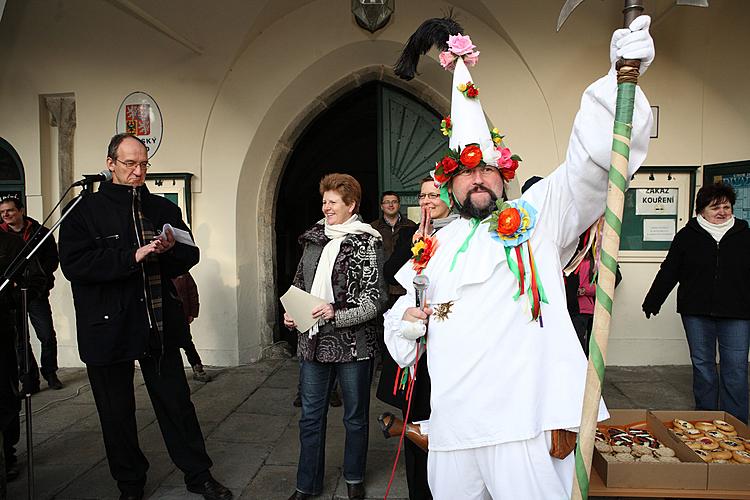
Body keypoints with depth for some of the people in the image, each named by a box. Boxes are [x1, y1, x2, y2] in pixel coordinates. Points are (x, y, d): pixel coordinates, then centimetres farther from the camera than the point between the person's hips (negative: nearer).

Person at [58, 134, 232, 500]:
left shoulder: (164, 209, 9)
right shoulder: (86, 210, -2)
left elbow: (189, 257, 9)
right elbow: (72, 263, -14)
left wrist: (171, 249, -14)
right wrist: (132, 257, -22)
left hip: (160, 325, 2)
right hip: (108, 328, -2)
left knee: (177, 402, 10)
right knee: (117, 411, 11)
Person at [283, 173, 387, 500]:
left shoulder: (367, 243, -7)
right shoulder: (314, 239, 10)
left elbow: (376, 300, -11)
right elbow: (299, 284, 20)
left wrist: (336, 315, -21)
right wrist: (291, 314, 4)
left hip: (353, 344, -5)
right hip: (313, 341, 5)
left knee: (355, 417, 13)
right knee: (310, 417, 13)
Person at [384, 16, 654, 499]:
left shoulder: (536, 215, 4)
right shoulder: (436, 246, 16)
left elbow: (591, 164, -9)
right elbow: (403, 311, 26)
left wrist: (620, 79, -22)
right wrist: (404, 324, 2)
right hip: (452, 425, 5)